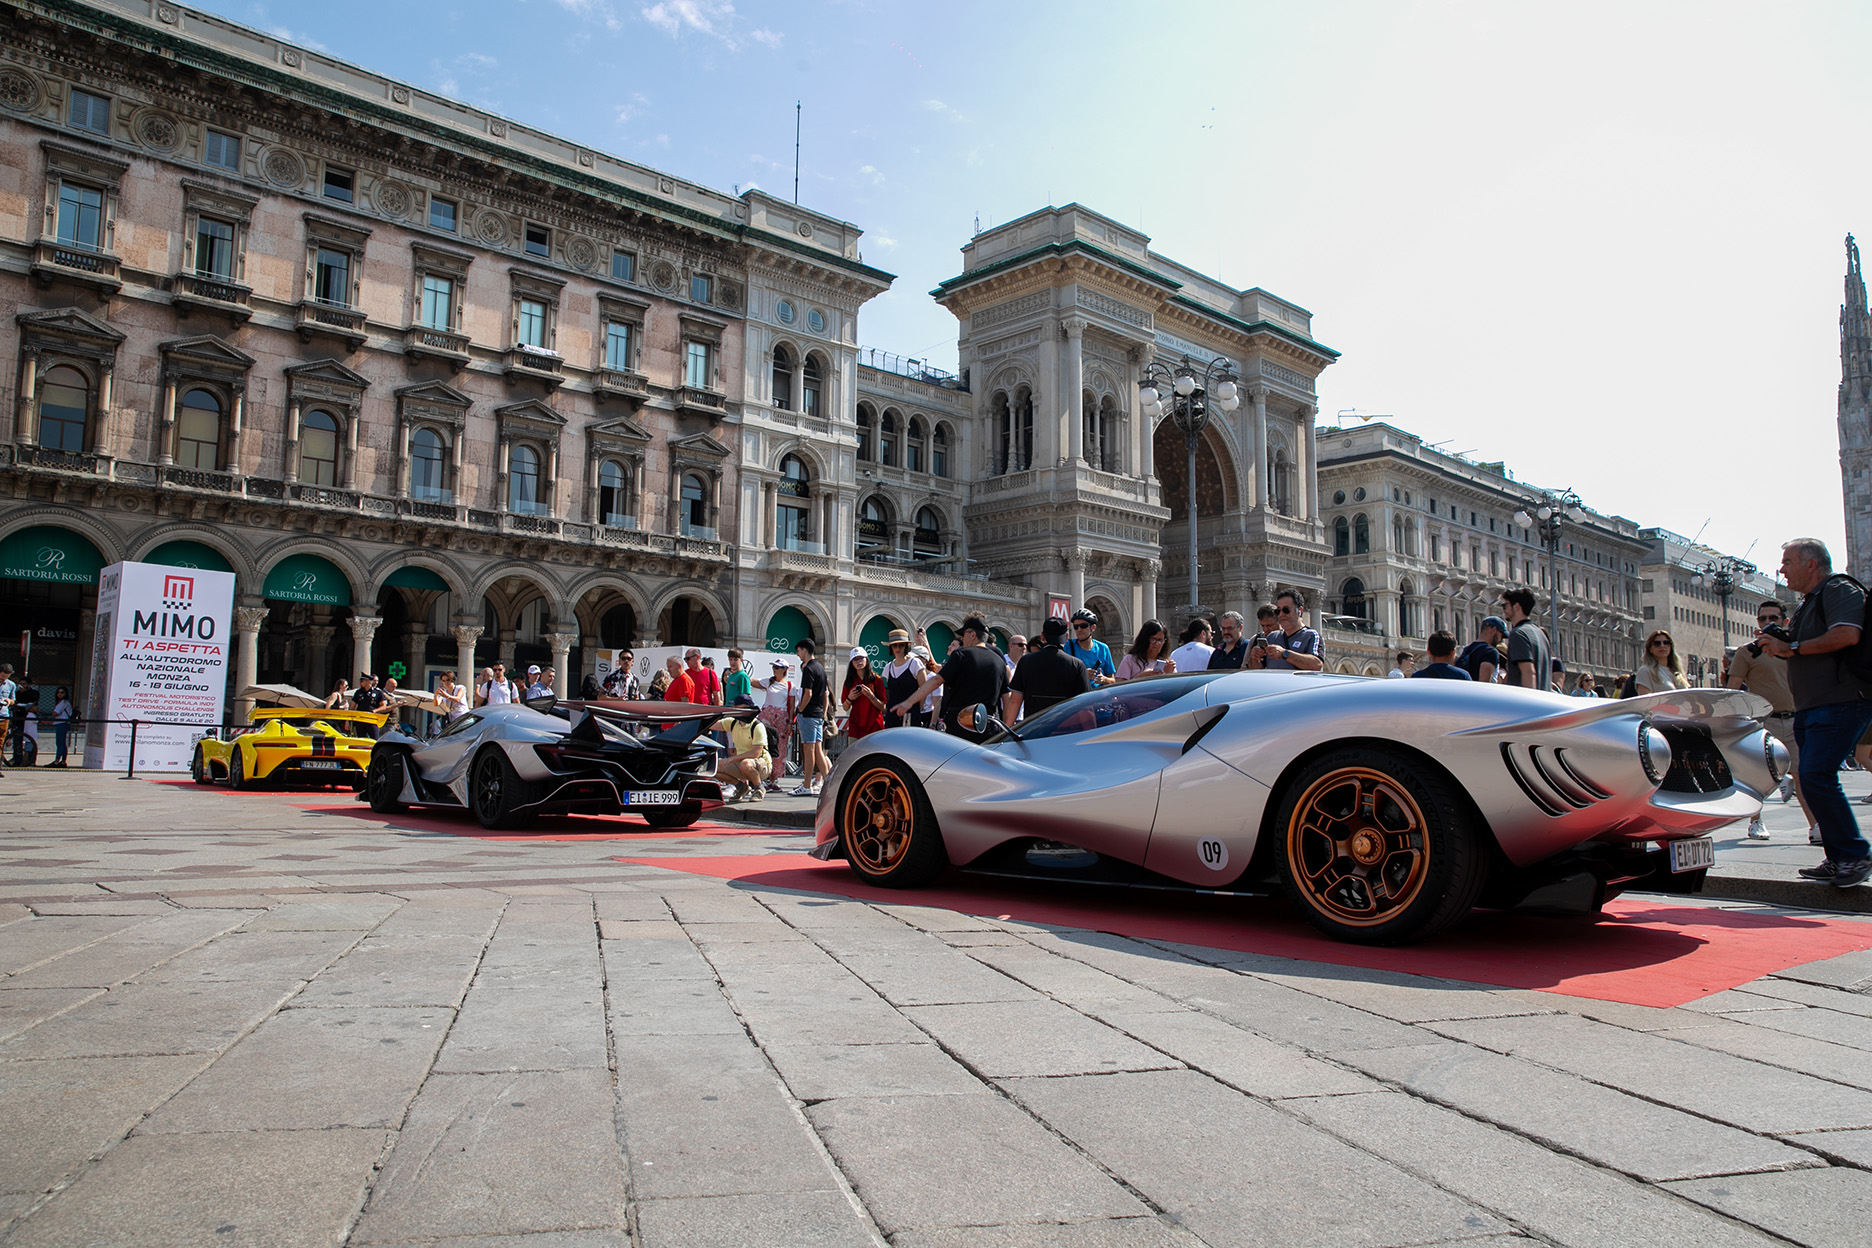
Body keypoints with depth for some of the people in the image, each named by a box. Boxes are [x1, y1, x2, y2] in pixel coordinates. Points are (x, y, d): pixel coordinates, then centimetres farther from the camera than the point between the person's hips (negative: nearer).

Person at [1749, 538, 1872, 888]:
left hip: (1841, 703, -10)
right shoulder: (1808, 603, 24)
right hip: (1809, 708, 10)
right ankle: (1838, 859, 13)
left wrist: (1791, 647, -15)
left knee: (1816, 776, -18)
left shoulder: (1840, 590, -5)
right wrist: (1776, 646, 13)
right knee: (1813, 779, 8)